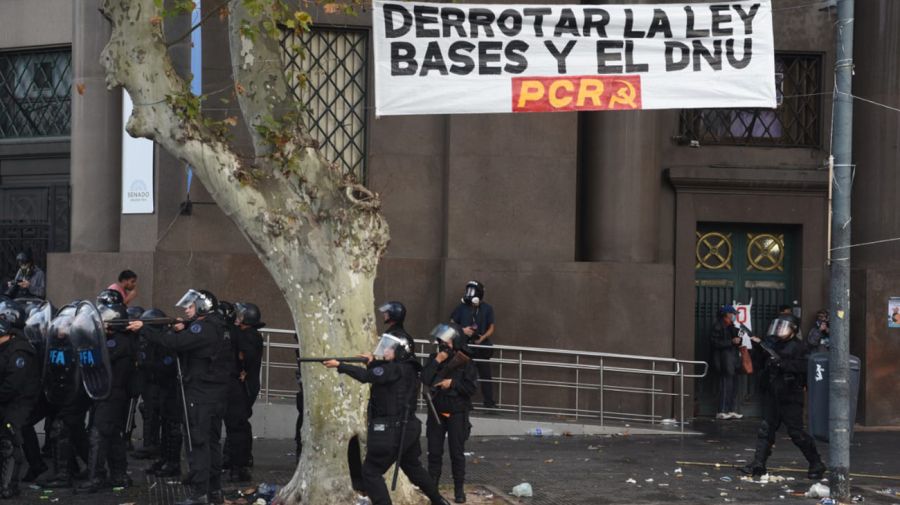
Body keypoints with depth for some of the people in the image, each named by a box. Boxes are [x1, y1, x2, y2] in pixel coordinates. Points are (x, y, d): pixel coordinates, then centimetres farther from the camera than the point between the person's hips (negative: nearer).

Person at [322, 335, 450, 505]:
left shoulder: (396, 369, -17)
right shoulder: (406, 369, 11)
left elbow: (366, 376, -26)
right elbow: (377, 376, 15)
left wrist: (339, 365, -24)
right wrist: (374, 363, -1)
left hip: (392, 430, -10)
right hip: (407, 428, 10)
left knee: (370, 472, -6)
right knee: (413, 467, 27)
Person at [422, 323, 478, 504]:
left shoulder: (465, 362, -7)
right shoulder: (434, 358, 2)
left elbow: (472, 387, -11)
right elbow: (425, 380, -10)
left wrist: (452, 383, -18)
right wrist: (436, 362, -16)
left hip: (456, 413, -3)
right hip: (436, 412, 3)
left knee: (457, 453, 2)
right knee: (434, 452, 8)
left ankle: (459, 490, 9)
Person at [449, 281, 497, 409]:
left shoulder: (487, 309, 3)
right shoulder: (462, 307, 2)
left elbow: (491, 328, 7)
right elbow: (452, 324, 7)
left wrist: (483, 337, -11)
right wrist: (463, 330, -12)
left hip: (481, 346, 0)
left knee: (485, 374, -2)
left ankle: (488, 401, 2)